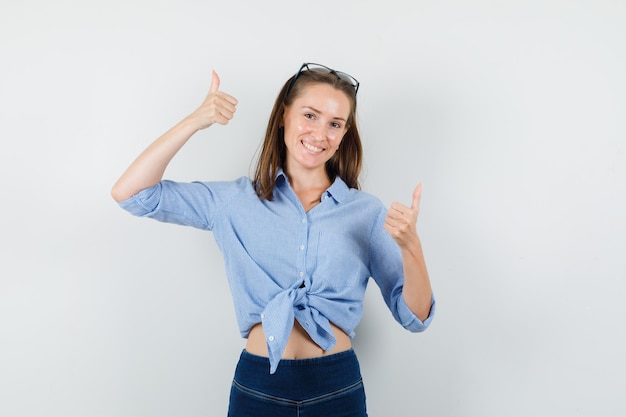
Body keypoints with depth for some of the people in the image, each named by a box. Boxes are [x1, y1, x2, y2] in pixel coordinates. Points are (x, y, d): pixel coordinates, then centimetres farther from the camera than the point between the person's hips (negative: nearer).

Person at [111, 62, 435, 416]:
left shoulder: (367, 212, 0)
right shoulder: (234, 201, 2)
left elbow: (415, 317, -1)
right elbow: (130, 194, -3)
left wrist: (410, 246, -19)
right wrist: (195, 122, -11)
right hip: (257, 387, 0)